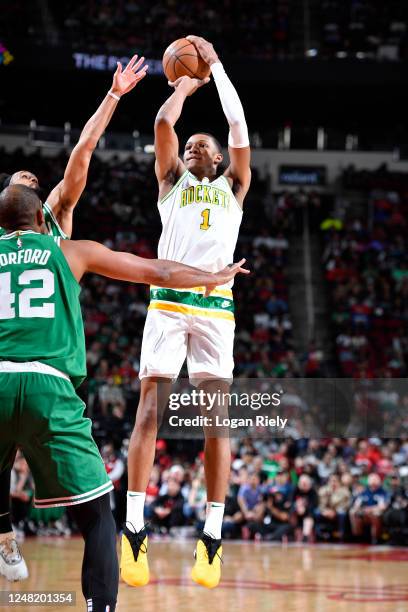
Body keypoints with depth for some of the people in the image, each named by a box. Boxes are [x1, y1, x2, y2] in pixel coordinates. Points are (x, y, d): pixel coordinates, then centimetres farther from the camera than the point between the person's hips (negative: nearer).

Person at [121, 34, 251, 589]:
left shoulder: (234, 186, 20)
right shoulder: (172, 180, 20)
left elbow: (238, 125, 9)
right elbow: (163, 123, 6)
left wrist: (216, 67, 15)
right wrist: (184, 84, 21)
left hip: (217, 304, 1)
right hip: (168, 300, 0)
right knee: (150, 407, -9)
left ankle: (212, 537, -3)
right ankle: (134, 530, -9)